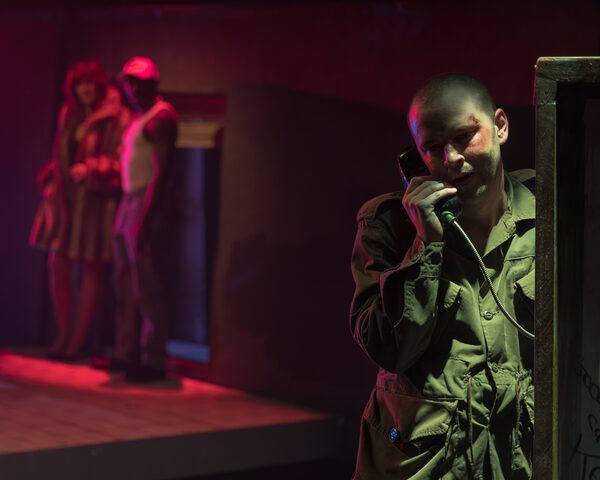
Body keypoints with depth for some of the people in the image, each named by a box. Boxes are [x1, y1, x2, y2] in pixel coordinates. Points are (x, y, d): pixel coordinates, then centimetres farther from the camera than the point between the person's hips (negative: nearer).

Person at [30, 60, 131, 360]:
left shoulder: (117, 119, -7)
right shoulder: (68, 115, 12)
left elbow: (121, 161, -12)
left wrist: (90, 170, -23)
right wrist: (51, 186, 8)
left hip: (96, 201, -6)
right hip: (65, 199, 6)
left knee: (91, 269, 2)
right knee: (57, 266, 6)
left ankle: (79, 340, 9)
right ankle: (63, 336, 16)